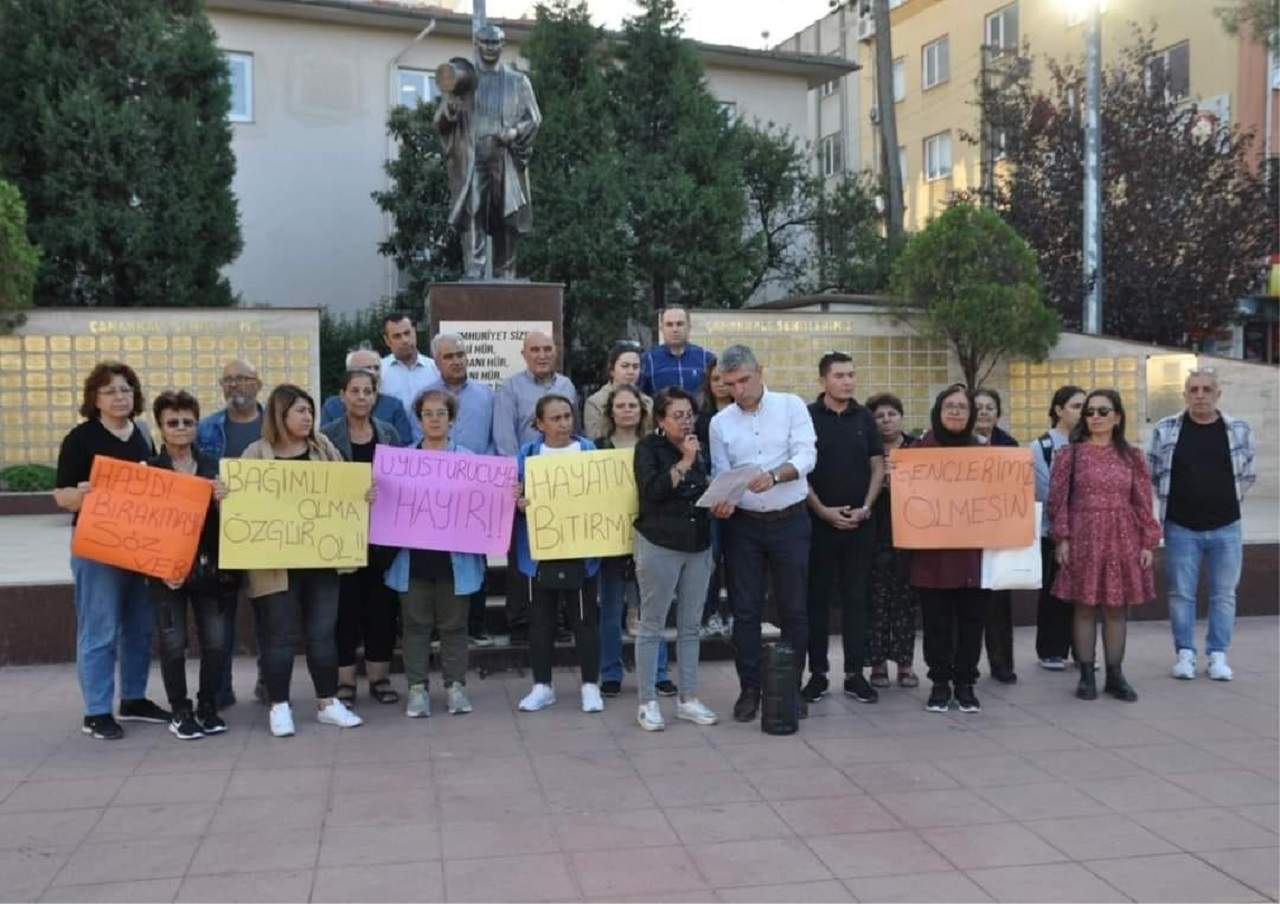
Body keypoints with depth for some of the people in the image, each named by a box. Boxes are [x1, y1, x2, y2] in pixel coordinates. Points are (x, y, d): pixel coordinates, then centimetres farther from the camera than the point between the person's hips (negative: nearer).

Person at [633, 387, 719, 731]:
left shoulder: (699, 448, 13)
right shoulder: (648, 448, -4)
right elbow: (651, 490, -19)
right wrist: (684, 463, -17)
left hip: (699, 545, 6)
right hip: (660, 545, -6)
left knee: (691, 626, 10)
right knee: (652, 626, 1)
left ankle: (688, 699, 18)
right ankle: (647, 702, 8)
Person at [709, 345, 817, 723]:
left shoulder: (790, 405, -1)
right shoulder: (720, 422, 5)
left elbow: (806, 456, -12)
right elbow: (720, 475, 4)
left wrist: (773, 475, -30)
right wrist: (721, 501, -18)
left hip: (789, 521, -2)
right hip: (743, 524, 2)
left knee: (794, 609, 5)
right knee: (745, 610, 4)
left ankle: (791, 687, 18)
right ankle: (750, 689, 15)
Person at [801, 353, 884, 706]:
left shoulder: (864, 418, 7)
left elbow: (878, 466, 9)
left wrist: (866, 507, -4)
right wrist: (822, 510, -12)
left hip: (859, 522, 3)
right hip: (818, 521, -3)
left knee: (856, 598, 6)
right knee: (817, 598, 4)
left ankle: (855, 674, 12)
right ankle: (818, 673, 12)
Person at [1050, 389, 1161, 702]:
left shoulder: (1131, 456, 7)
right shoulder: (1071, 453, 1)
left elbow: (1143, 503, 6)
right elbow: (1058, 500, -2)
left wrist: (1148, 543, 1)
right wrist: (1062, 538, -8)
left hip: (1123, 541, 2)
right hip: (1084, 539, -2)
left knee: (1117, 608, 6)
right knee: (1085, 606, 3)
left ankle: (1115, 676, 15)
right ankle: (1086, 676, 11)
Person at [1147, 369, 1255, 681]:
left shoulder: (1238, 430, 1)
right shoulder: (1165, 430, -3)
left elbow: (1246, 475, 12)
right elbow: (1152, 474, 7)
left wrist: (1226, 501, 9)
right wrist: (1175, 501, 7)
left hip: (1226, 528, 1)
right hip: (1181, 528, -1)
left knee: (1224, 594, 7)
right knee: (1181, 594, 4)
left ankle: (1217, 655, 18)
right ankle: (1185, 653, 16)